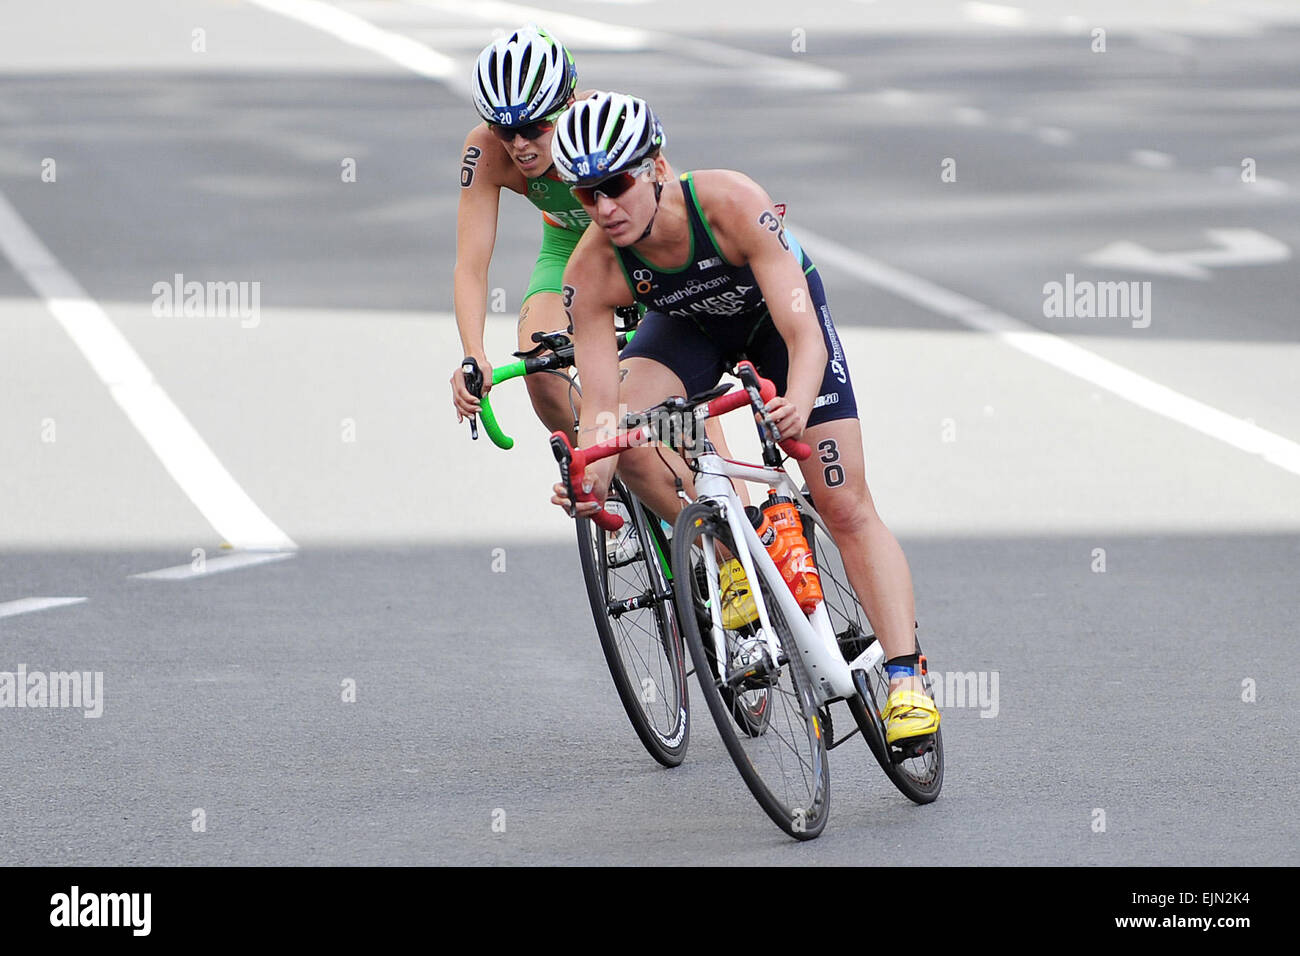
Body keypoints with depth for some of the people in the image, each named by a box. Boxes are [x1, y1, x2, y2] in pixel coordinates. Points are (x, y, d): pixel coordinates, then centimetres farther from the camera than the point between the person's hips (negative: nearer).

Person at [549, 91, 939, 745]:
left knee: (846, 508, -9)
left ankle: (906, 680, -7)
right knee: (627, 434, -28)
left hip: (776, 308, -2)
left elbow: (804, 334, -43)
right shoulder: (591, 270, -31)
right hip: (687, 324, 2)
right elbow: (601, 402, -32)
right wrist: (589, 476, -52)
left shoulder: (732, 203, -39)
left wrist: (797, 402, -63)